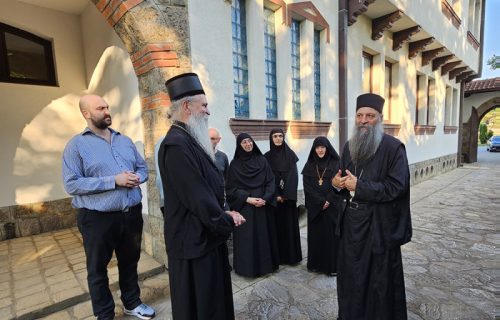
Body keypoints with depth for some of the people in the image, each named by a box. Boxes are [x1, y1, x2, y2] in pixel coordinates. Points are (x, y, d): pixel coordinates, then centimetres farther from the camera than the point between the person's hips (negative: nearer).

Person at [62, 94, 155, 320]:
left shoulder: (125, 140, 9)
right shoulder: (76, 145, -7)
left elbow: (143, 167, 13)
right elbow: (72, 184, -14)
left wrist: (137, 178, -10)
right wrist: (113, 181, -21)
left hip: (132, 213, 5)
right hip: (97, 218, -4)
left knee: (130, 262, 21)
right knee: (98, 269, 15)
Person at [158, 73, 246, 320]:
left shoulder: (189, 140, 9)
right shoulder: (176, 144, -24)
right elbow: (197, 197, -25)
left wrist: (224, 213, 3)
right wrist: (226, 221, -12)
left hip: (206, 234, 10)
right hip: (194, 239, -10)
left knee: (214, 298, 25)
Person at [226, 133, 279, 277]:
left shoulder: (262, 161, 4)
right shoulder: (235, 164, -2)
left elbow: (270, 182, 2)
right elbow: (231, 188, -5)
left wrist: (265, 198, -13)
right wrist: (247, 199, -15)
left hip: (263, 205, 2)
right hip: (244, 207, -2)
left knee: (264, 235, 10)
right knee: (246, 237, 3)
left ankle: (265, 264, 27)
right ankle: (247, 266, 20)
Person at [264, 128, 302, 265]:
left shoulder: (290, 154, 2)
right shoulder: (267, 156, 2)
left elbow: (293, 175, -6)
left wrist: (286, 194, -15)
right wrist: (276, 195, -13)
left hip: (289, 195, 0)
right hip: (274, 196, 0)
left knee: (290, 224, 4)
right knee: (277, 225, 5)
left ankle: (292, 255, 17)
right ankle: (278, 256, 17)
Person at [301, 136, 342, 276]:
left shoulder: (336, 163, -1)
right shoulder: (309, 166, 3)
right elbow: (307, 187, -3)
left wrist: (328, 201, -14)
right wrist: (321, 202, -12)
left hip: (333, 206, -1)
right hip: (314, 207, 2)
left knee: (331, 234, 3)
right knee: (315, 234, 8)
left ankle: (332, 265, 16)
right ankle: (315, 263, 21)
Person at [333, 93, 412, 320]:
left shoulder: (393, 147, -12)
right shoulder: (349, 146, 7)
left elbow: (396, 187, -19)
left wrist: (359, 187, -20)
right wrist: (336, 182, -9)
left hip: (379, 226, -5)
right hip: (352, 221, 6)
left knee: (380, 281, 11)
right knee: (351, 276, 18)